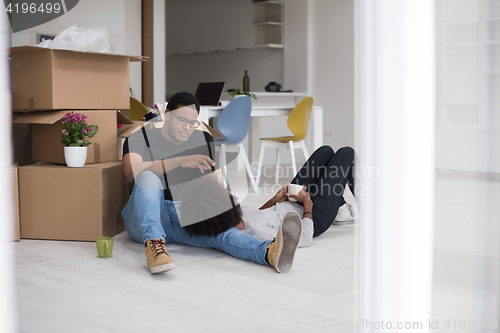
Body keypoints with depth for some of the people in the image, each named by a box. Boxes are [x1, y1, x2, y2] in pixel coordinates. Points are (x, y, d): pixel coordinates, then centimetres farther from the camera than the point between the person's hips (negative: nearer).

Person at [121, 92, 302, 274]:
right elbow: (132, 172, -19)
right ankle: (154, 244, -47)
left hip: (185, 218, 2)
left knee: (220, 231, -30)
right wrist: (179, 161, -30)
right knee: (148, 177, -32)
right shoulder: (139, 138, 2)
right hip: (144, 220, -2)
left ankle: (270, 253, -59)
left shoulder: (203, 141, 14)